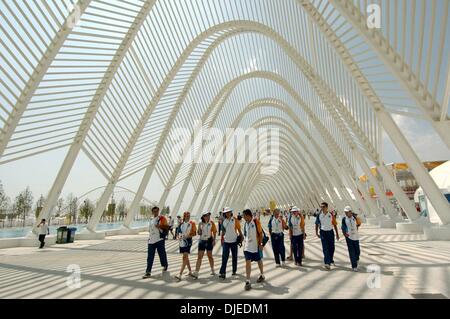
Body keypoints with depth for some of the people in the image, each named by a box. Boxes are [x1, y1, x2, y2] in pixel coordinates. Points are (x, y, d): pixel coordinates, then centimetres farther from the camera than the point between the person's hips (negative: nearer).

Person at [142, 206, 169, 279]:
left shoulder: (162, 218, -5)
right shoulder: (151, 219, 14)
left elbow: (167, 227, -11)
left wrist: (160, 226, -24)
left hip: (160, 240, -5)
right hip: (151, 240, 5)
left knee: (162, 254, 9)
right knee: (150, 257, 1)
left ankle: (165, 265, 35)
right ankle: (148, 272, 3)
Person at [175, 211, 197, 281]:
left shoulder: (192, 223, -4)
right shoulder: (181, 224, 9)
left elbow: (194, 233, -6)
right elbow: (179, 232, 16)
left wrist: (187, 236, -21)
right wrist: (179, 237, -5)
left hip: (188, 241, -6)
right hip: (182, 241, 6)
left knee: (185, 257, -12)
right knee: (186, 257, 16)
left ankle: (180, 275, -15)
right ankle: (190, 271, 32)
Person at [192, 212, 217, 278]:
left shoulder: (211, 223, -3)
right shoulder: (200, 224, 0)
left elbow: (214, 232, 2)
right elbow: (199, 233, 5)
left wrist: (214, 240, -7)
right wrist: (199, 230, -15)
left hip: (209, 241, -1)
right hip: (202, 241, 1)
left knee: (210, 256, 12)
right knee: (199, 257, -3)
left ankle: (212, 270, 30)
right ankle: (196, 273, -4)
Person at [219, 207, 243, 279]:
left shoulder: (235, 220, -5)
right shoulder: (223, 221, 3)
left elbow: (239, 229, -2)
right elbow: (223, 231, 11)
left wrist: (241, 236, -7)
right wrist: (222, 239, 11)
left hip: (234, 241, -1)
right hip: (226, 241, 2)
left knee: (234, 257, 12)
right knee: (224, 257, -4)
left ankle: (234, 271, 26)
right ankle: (222, 272, -2)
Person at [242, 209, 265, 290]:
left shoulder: (256, 222, -14)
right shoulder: (245, 223, 3)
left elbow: (260, 233, -10)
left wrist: (260, 243, -12)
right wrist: (244, 243, 12)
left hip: (256, 246, -4)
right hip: (247, 247, 4)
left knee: (259, 260, 16)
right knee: (248, 262, -3)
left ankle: (262, 275, 38)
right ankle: (247, 281, 0)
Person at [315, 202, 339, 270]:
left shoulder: (331, 215, -4)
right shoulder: (319, 215, -4)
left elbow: (335, 224, 4)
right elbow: (317, 224, 4)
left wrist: (337, 234, 4)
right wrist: (316, 232, 0)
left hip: (330, 232, 1)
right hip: (323, 232, -1)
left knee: (331, 247, 12)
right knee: (325, 248, -4)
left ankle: (331, 260, 33)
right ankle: (327, 263, -5)